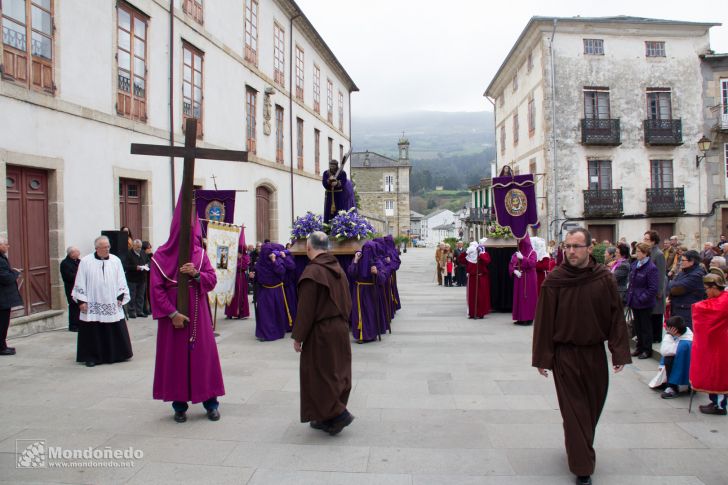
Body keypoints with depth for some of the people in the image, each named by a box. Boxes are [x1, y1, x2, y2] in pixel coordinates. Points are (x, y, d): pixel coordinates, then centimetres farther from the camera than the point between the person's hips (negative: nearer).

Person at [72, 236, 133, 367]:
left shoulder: (116, 261, 4)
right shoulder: (85, 261, -2)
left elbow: (121, 281, 7)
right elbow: (80, 283, 0)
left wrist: (120, 297, 0)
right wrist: (81, 300, -4)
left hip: (112, 304, 2)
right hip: (92, 305, -2)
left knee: (116, 330, 5)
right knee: (93, 332, 3)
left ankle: (117, 354, 18)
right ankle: (92, 357, 15)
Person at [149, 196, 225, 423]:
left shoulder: (200, 253, 5)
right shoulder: (161, 255, -4)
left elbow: (212, 280, 4)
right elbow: (156, 288, -8)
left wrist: (196, 274, -17)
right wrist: (172, 314, -15)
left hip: (198, 311, 2)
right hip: (172, 313, -2)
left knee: (203, 353, 3)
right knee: (175, 355, 3)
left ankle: (210, 403, 12)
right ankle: (179, 405, 14)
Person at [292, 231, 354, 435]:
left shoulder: (312, 271, -19)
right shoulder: (338, 269, 5)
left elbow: (306, 309, -18)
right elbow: (347, 302, 11)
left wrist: (298, 336, -10)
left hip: (320, 332, -8)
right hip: (341, 329, 8)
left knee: (319, 375, 6)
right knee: (336, 373, 14)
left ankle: (337, 413, 3)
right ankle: (327, 418, 25)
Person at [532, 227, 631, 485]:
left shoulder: (604, 278, -7)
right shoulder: (554, 280, -12)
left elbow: (616, 316, -2)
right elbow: (544, 319, -8)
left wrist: (619, 353, -7)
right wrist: (542, 357, -8)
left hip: (595, 354, 3)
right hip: (565, 355, -3)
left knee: (593, 405, 17)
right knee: (574, 409, 2)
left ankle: (579, 448, 43)